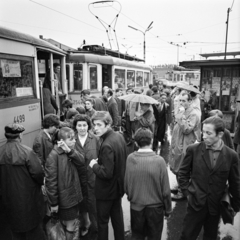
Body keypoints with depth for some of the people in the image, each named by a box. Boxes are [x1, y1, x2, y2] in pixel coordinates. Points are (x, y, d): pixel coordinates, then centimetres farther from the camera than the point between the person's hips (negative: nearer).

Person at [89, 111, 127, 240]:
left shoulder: (107, 145, -30)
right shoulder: (119, 136, -3)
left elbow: (106, 173, -29)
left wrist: (94, 165, -14)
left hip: (107, 189, -8)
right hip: (118, 185, 9)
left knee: (102, 220, 13)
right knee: (117, 216, 25)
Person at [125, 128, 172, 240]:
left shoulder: (130, 159, -14)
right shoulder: (159, 161, -19)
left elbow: (126, 183, -7)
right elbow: (165, 189, -14)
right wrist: (168, 209, 3)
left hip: (136, 206, 2)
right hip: (155, 207, -2)